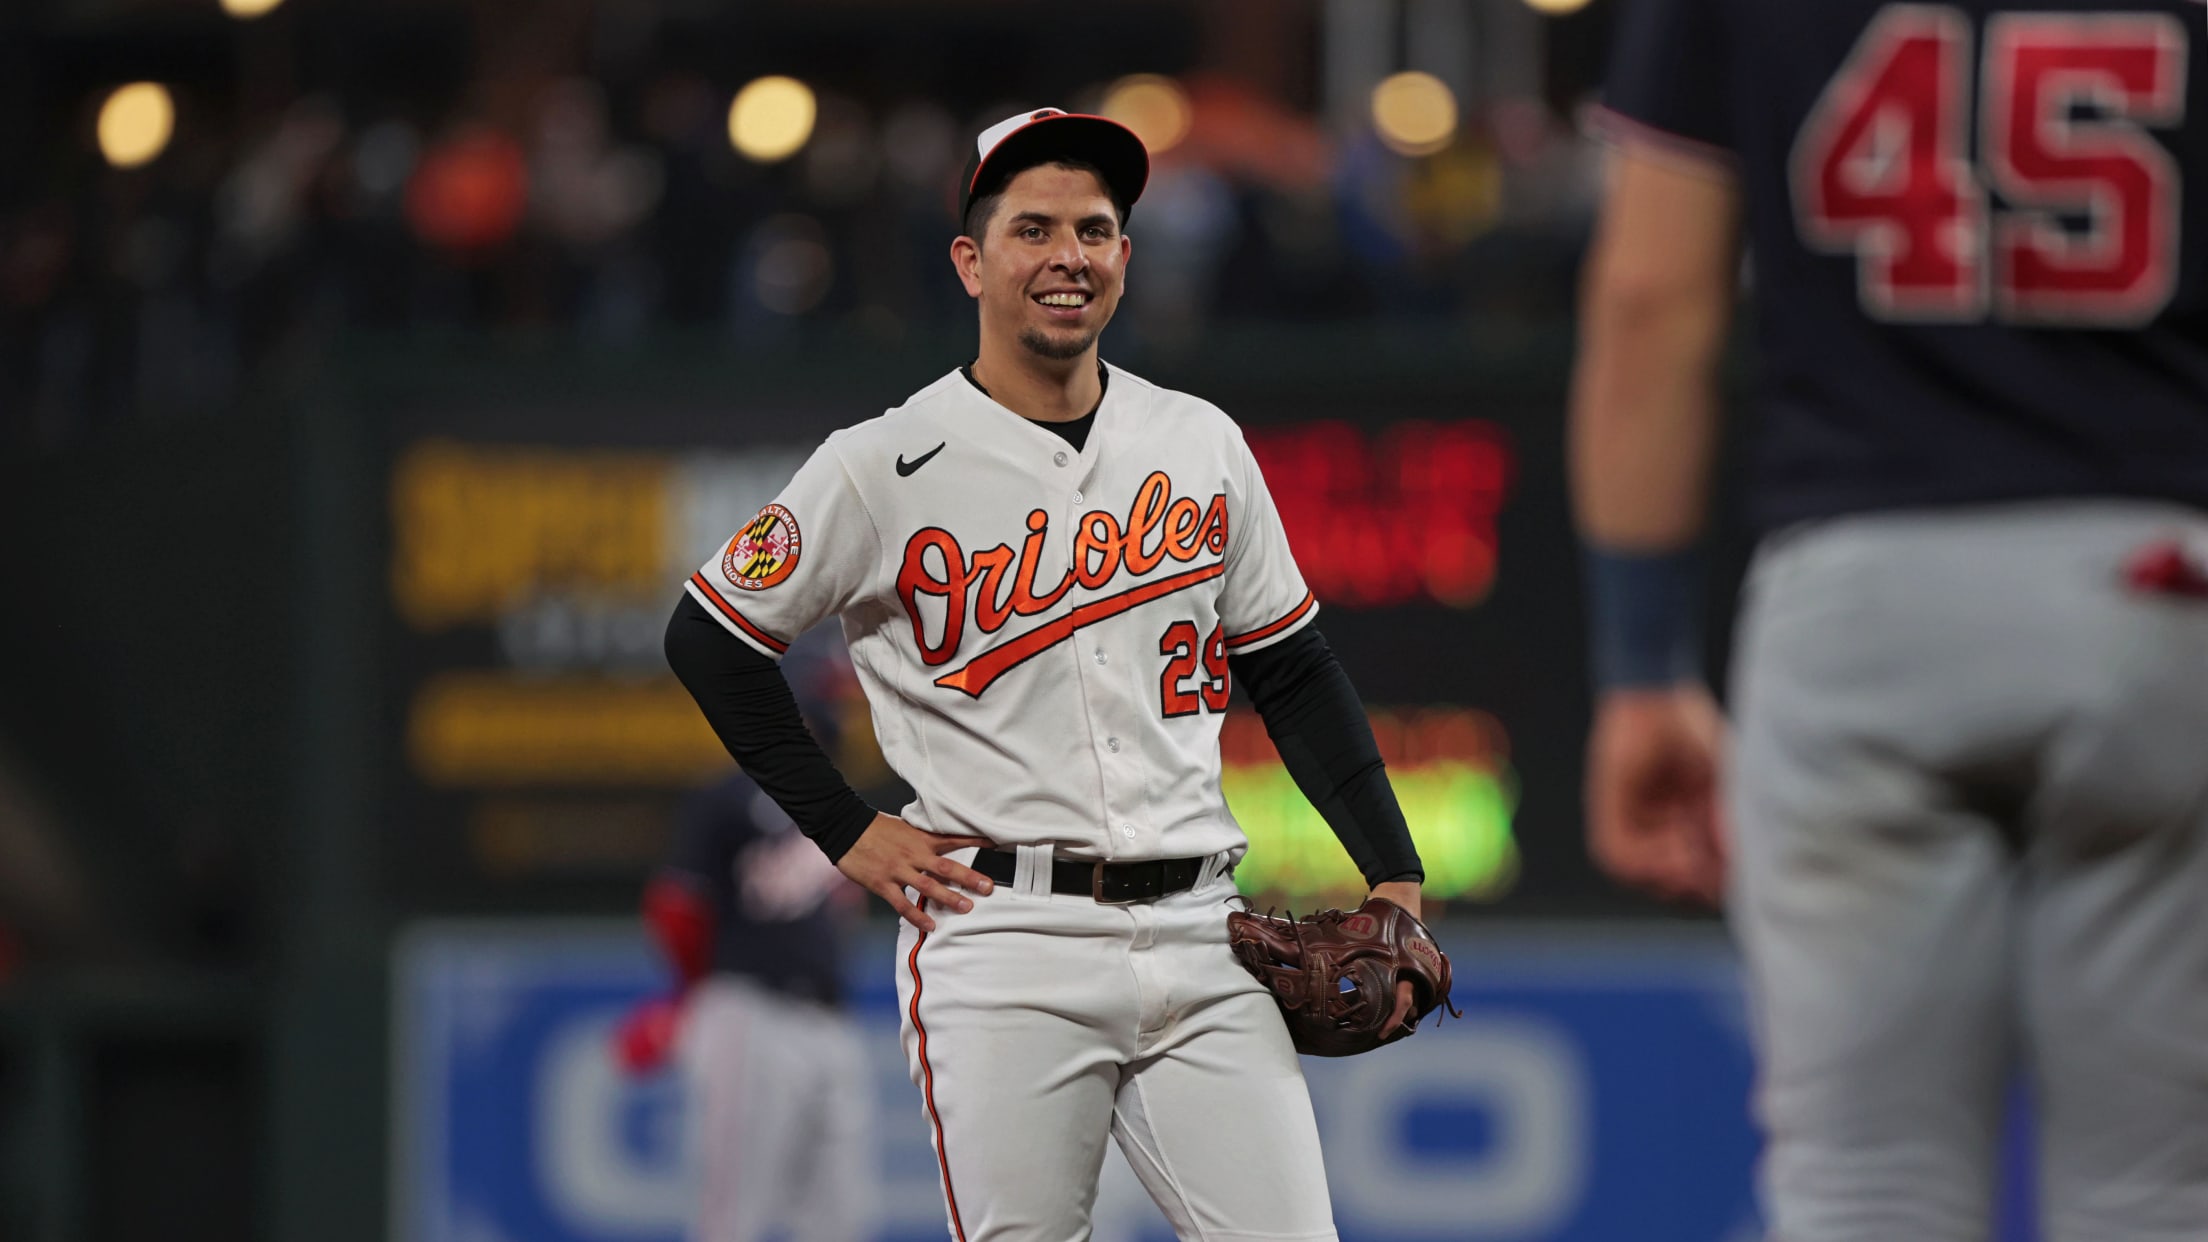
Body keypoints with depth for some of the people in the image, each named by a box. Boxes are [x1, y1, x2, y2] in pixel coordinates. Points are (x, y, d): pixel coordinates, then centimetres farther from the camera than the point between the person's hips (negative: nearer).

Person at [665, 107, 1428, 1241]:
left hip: (1195, 937, 3)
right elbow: (710, 639, 6)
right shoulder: (885, 468, -1)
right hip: (1005, 948, -3)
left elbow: (1291, 674, 18)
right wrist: (846, 831, 1)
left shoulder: (1203, 445, 12)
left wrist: (1392, 873, 9)